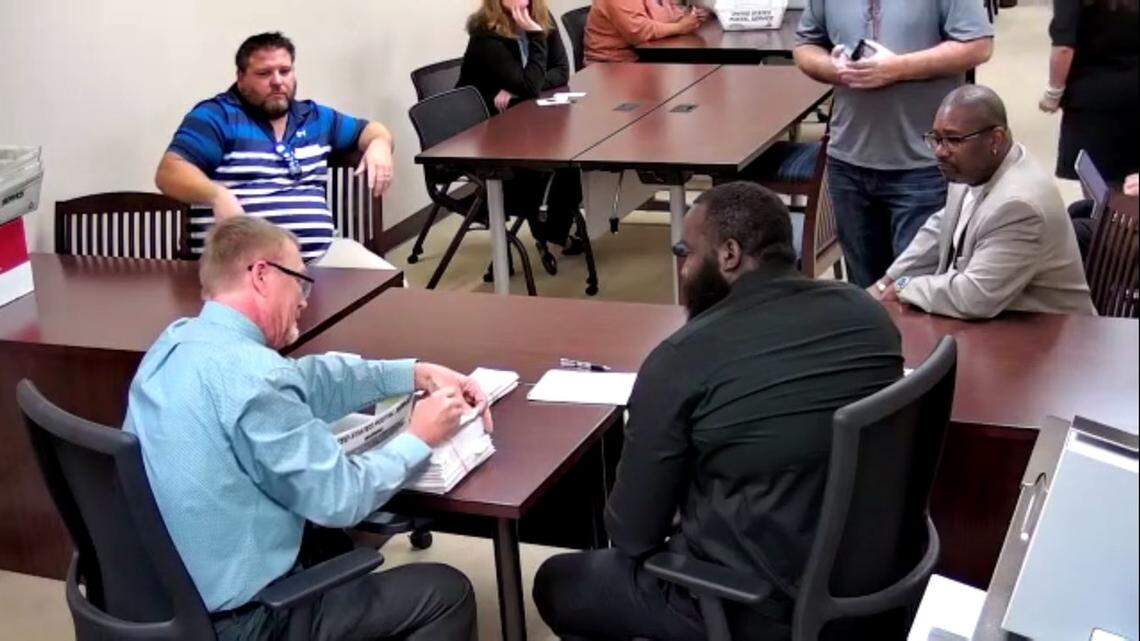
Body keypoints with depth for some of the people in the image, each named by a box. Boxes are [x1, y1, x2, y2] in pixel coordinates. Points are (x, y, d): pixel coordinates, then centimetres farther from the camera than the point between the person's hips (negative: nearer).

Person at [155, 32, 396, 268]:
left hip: (320, 253, 5)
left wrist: (379, 145, 6)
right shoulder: (216, 116, 3)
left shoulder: (315, 117, 21)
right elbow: (169, 172, -7)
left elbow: (370, 130, 32)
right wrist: (217, 194, -27)